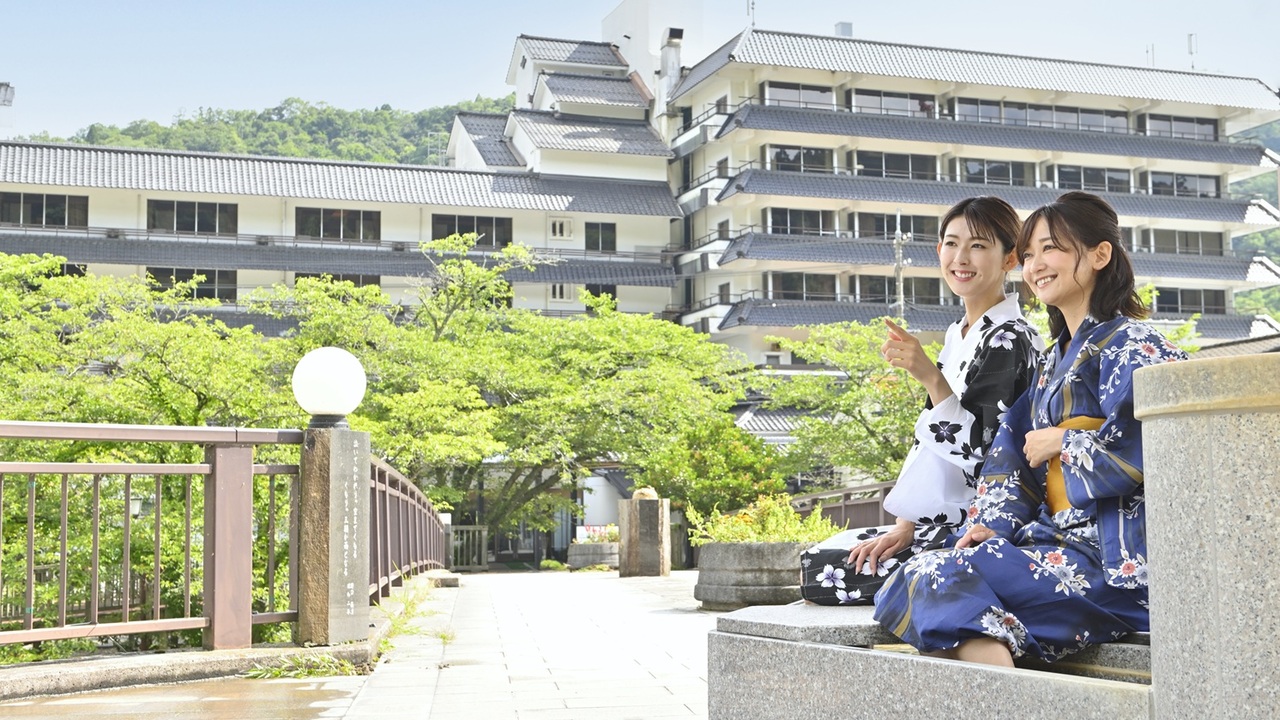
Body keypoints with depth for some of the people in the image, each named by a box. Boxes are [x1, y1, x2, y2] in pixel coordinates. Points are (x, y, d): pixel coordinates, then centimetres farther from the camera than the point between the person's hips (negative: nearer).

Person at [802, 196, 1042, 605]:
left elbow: (985, 449, -21)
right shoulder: (958, 336, 13)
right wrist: (905, 527, 4)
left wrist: (930, 377, -28)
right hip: (944, 521, 9)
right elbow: (930, 439, 11)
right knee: (816, 562, 4)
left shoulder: (1008, 341, -15)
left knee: (827, 575, -12)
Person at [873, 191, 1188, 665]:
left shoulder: (1130, 345, -5)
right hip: (1057, 537, 8)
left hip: (1111, 555, -8)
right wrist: (995, 522, -1)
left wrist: (1061, 442, -4)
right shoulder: (1057, 357, 22)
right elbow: (1016, 449, 15)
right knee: (923, 572, -13)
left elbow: (1137, 451, -19)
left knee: (947, 578, -23)